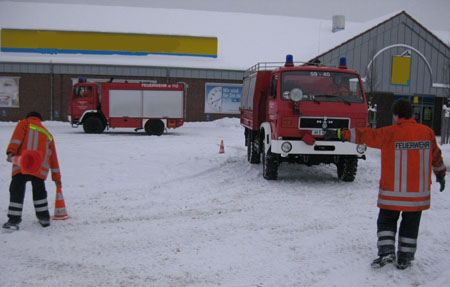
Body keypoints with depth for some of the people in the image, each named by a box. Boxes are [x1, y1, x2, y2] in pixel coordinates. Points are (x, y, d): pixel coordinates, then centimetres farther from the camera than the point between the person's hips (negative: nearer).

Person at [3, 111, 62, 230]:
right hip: (41, 168, 5)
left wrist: (11, 152, -17)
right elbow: (53, 157, 31)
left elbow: (17, 137, -4)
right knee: (39, 191, 21)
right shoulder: (47, 133, 31)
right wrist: (57, 177, 36)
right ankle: (44, 218, 25)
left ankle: (14, 219, -6)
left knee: (17, 190, -1)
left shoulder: (24, 123, 19)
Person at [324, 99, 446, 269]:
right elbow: (436, 156, 14)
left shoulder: (390, 133, -12)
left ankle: (386, 251, -1)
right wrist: (441, 174, 28)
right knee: (410, 224, 12)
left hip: (394, 190, -3)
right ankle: (404, 258, 16)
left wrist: (340, 134, -8)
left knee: (386, 221, 12)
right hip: (419, 191, 3)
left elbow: (364, 135, -13)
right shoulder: (427, 132, 2)